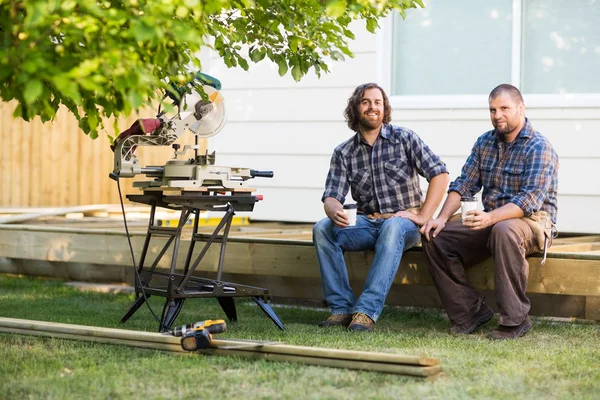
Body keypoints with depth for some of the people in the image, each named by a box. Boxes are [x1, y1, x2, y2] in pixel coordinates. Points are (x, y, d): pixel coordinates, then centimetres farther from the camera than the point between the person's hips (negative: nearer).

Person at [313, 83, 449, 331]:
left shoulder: (404, 139, 1)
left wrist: (423, 217, -13)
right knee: (322, 229, -24)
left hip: (403, 223, -3)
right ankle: (342, 308, -21)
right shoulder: (343, 153, 8)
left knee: (392, 227, -39)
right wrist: (335, 212, -26)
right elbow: (331, 197, 0)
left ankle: (367, 311, -41)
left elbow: (440, 174, -4)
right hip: (366, 224, 3)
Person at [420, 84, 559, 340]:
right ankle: (471, 310, -7)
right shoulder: (485, 143, 10)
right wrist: (442, 218, -10)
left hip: (533, 223, -7)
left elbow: (531, 200, -23)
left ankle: (515, 320, -31)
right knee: (436, 238, -10)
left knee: (504, 230, -41)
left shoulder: (539, 148, -12)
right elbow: (464, 185, 8)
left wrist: (491, 217, -37)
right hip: (490, 222, 7)